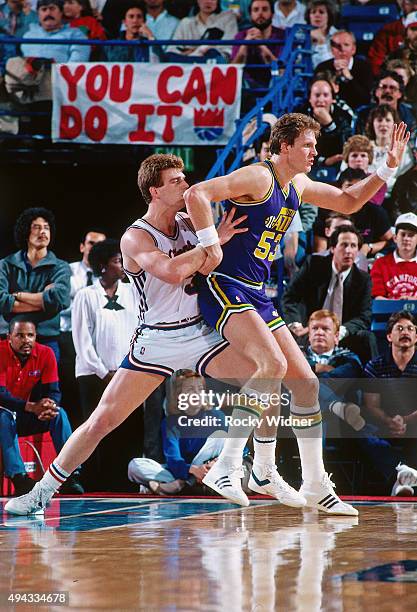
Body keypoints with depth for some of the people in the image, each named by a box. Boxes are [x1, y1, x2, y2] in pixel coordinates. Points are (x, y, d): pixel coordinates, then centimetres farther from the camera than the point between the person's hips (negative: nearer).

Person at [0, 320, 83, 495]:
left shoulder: (45, 354, -8)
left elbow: (53, 391, -8)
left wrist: (50, 406, -34)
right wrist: (31, 407, -42)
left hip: (27, 418, 4)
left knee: (59, 414, -20)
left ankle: (71, 477, -28)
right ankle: (18, 477, -44)